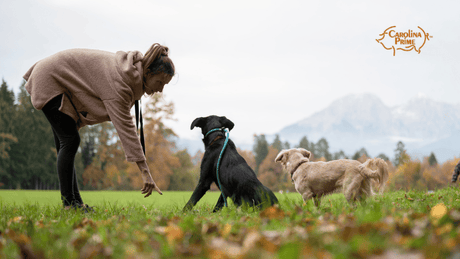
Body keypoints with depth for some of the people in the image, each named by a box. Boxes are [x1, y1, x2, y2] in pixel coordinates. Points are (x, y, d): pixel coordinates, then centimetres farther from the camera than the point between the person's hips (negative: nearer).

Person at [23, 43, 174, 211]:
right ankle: (68, 202, -11)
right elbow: (125, 127, -38)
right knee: (70, 141, -15)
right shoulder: (118, 81, -34)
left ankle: (75, 202, 6)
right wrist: (145, 173, -41)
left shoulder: (134, 68, -6)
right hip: (49, 80, -9)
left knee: (65, 145, 6)